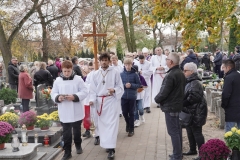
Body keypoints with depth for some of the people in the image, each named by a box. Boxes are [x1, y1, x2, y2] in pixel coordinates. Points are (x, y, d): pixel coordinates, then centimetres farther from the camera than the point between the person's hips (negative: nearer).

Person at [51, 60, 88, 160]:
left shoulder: (78, 79, -5)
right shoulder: (58, 80, 0)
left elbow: (84, 92, -7)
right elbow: (53, 93, 4)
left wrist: (75, 97, -22)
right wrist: (58, 98, -18)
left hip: (76, 111, -1)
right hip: (64, 112, 1)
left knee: (77, 130, 17)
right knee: (66, 132, 5)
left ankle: (78, 145, 40)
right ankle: (67, 152, 14)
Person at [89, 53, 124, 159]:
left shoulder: (115, 73, -2)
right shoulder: (96, 74, 6)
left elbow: (120, 87, 0)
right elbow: (93, 89, 6)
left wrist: (114, 90, -21)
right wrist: (92, 99, -9)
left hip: (111, 100, -3)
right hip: (100, 101, 4)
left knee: (111, 123, -8)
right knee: (102, 123, 10)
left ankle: (111, 148, -8)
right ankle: (106, 144, 25)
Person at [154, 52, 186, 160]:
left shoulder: (170, 75, -22)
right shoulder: (181, 73, 10)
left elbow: (164, 92, -22)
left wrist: (157, 99, -3)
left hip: (170, 106, -10)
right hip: (178, 104, 10)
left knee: (173, 131, -4)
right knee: (177, 129, 17)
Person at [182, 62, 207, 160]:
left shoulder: (195, 83, -19)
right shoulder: (189, 82, 13)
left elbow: (192, 98, -26)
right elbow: (186, 96, 21)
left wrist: (182, 104, -15)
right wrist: (183, 106, 6)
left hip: (196, 112, -10)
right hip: (190, 112, 10)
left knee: (197, 132, -4)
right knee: (190, 131, 18)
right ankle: (192, 150, 31)